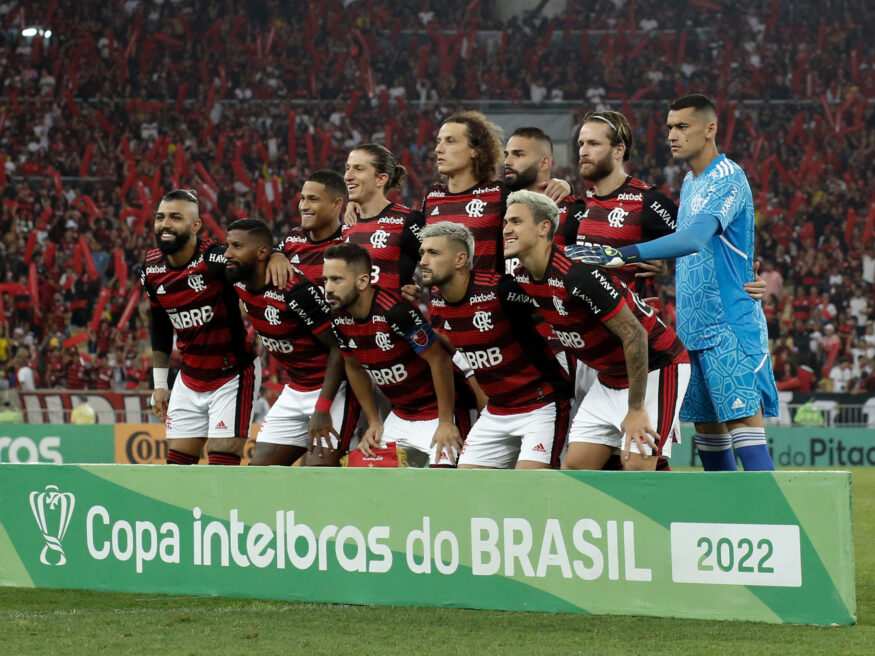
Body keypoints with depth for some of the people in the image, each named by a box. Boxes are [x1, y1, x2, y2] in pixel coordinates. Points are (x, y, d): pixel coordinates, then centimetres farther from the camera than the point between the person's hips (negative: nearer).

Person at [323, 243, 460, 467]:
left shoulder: (396, 310, -27)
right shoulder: (340, 320, -4)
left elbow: (439, 360, -22)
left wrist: (446, 423, -18)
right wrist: (374, 422, 12)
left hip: (436, 413, -8)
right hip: (400, 415, 8)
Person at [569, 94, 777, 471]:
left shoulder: (727, 178, -13)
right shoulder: (689, 183, 16)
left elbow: (695, 238, -29)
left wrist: (626, 254, -35)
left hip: (731, 327, -9)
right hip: (694, 329, 9)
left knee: (744, 426, -14)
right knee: (707, 429, 9)